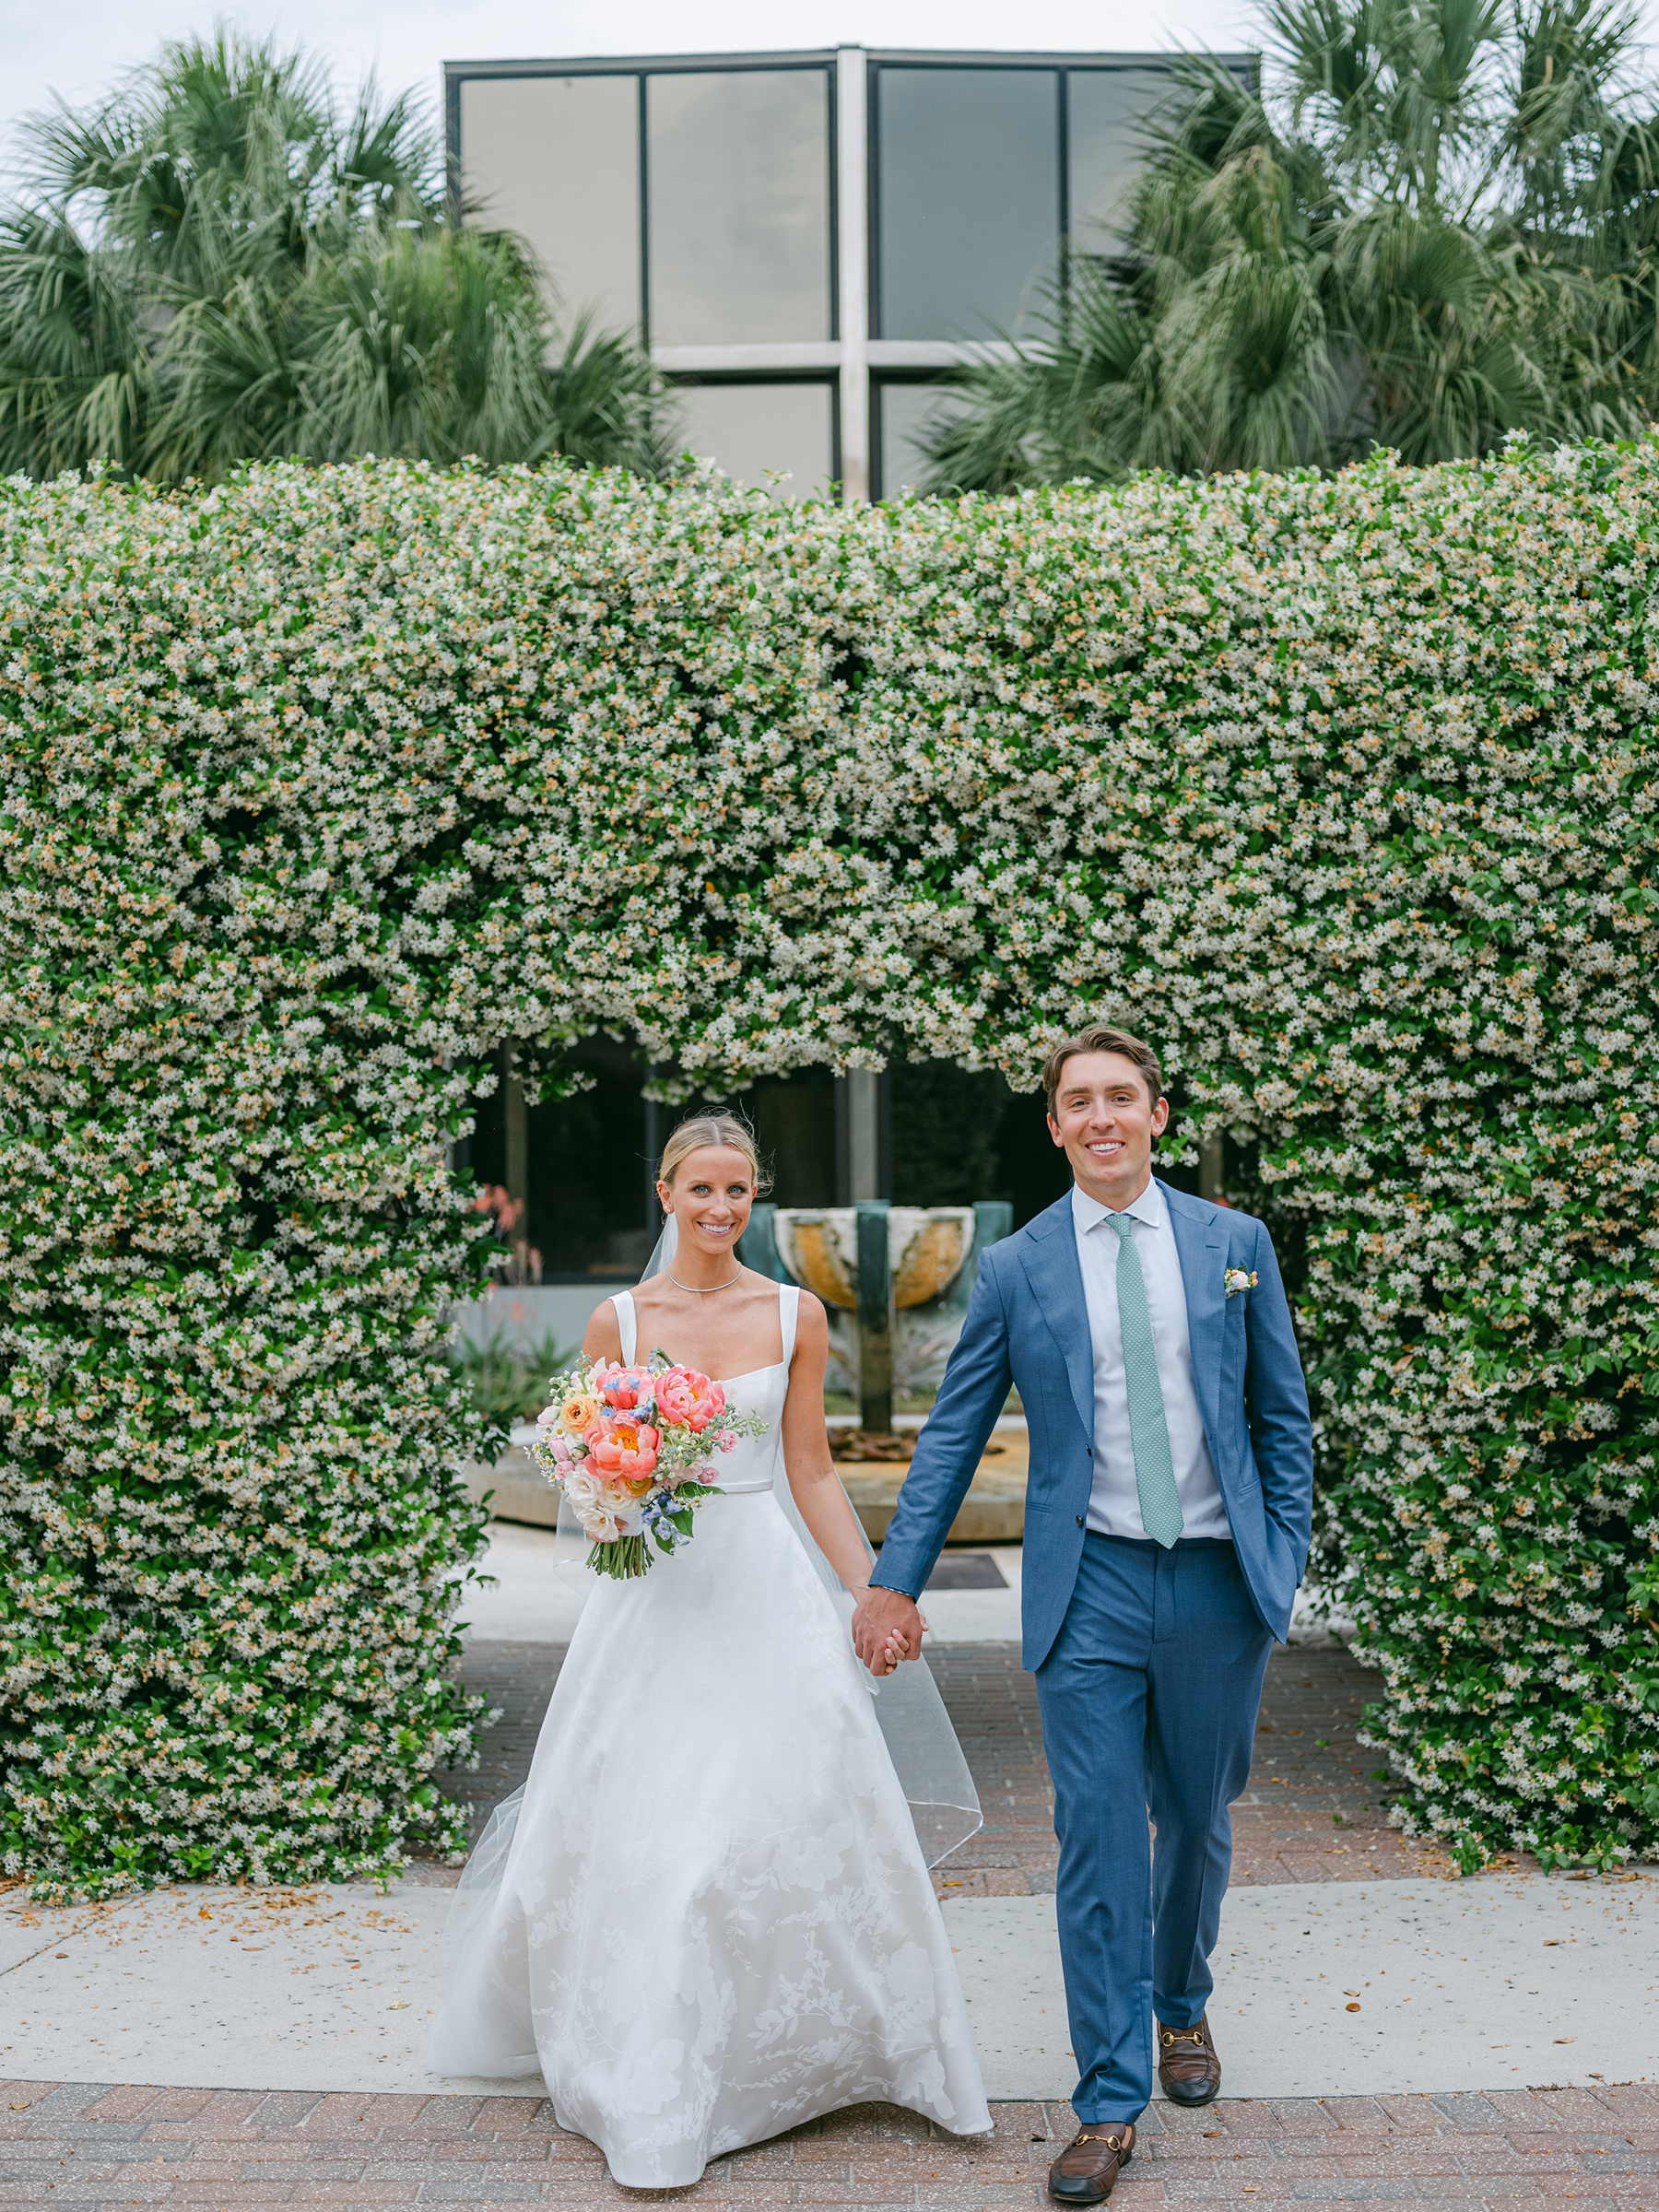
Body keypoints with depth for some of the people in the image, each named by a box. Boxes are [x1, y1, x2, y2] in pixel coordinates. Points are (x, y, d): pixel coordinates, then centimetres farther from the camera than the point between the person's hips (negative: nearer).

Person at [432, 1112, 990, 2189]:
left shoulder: (796, 1314, 1)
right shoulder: (618, 1321, 1)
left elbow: (812, 1469, 6)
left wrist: (875, 1593, 1)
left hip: (767, 1587, 0)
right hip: (655, 1592, 0)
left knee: (800, 1812, 2)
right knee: (637, 1833, 1)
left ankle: (801, 2041, 25)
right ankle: (654, 2084, 18)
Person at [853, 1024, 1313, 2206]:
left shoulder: (1237, 1243, 3)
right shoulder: (1015, 1267, 1)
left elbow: (1282, 1413, 8)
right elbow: (953, 1435, 4)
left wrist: (1290, 1552, 3)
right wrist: (896, 1579, 0)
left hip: (1220, 1579, 2)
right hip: (1091, 1586, -1)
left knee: (1198, 1821, 17)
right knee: (1097, 1839, -2)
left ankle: (1181, 2005, 43)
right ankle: (1111, 2100, 10)